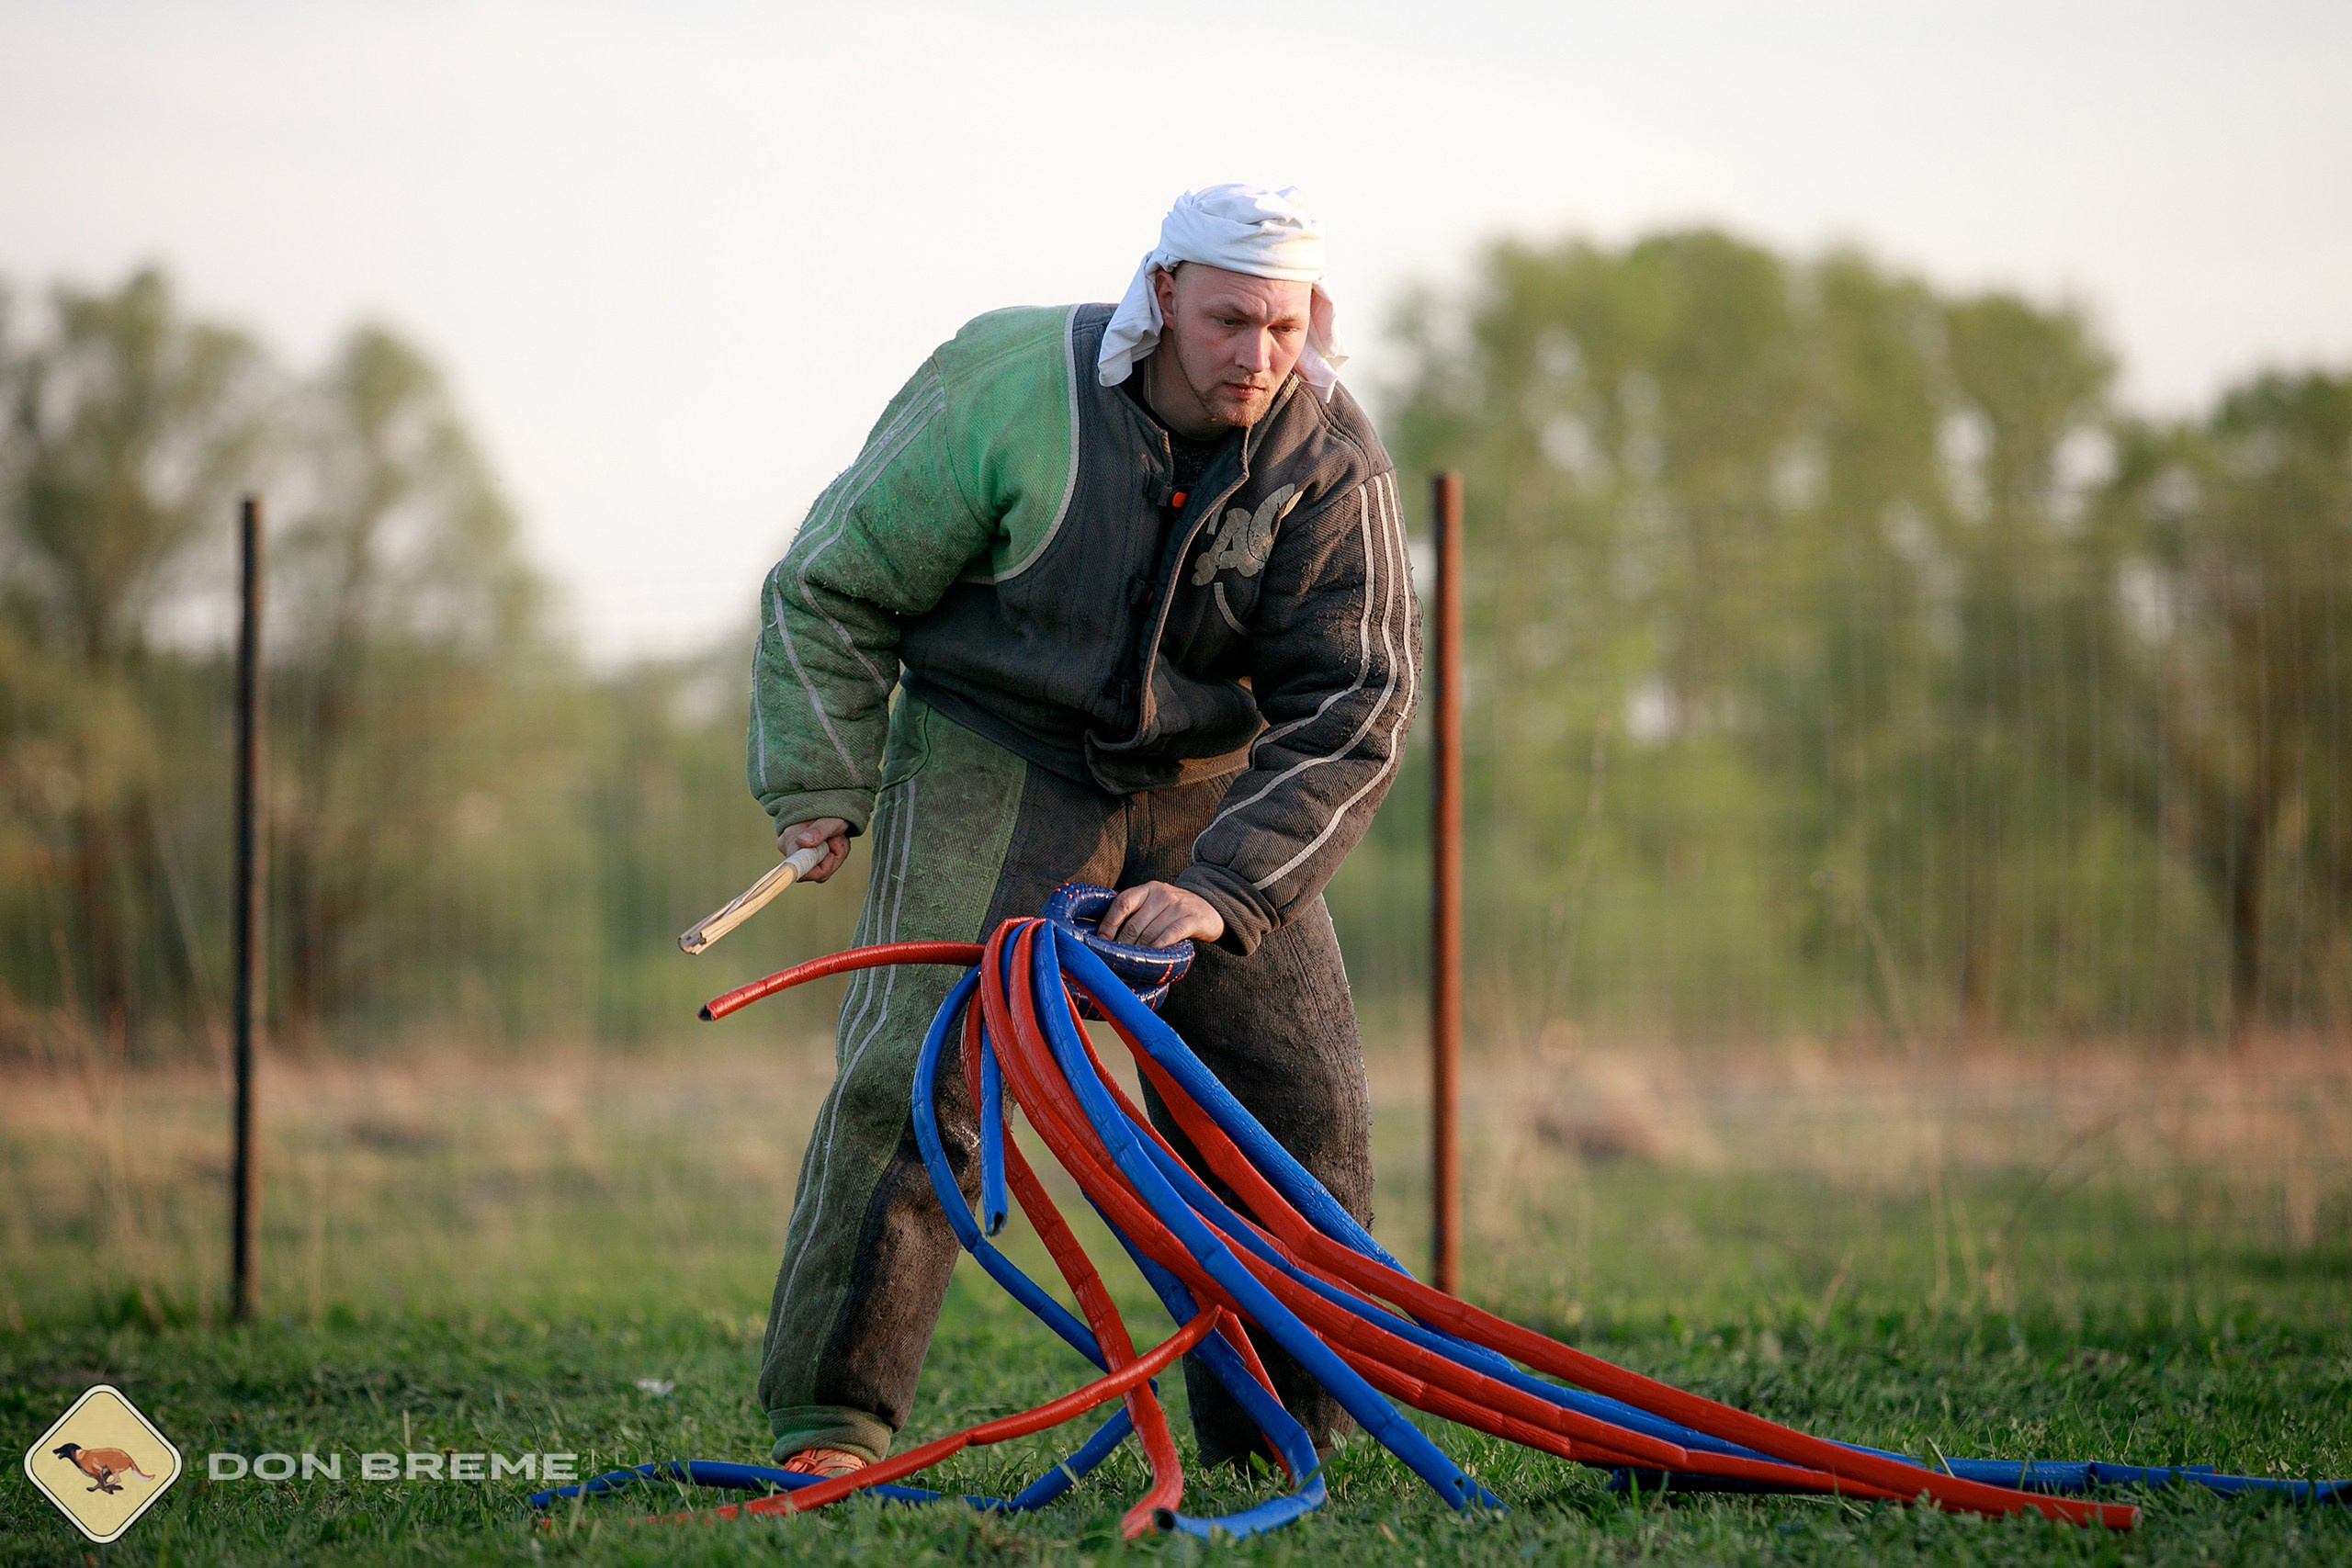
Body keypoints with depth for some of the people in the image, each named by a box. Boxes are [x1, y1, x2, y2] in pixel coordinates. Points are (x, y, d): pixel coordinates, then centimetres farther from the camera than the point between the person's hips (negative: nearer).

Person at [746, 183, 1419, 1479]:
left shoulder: (1332, 461, -13)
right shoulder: (1010, 389, -19)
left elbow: (1353, 705, -14)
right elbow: (835, 584, -8)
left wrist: (1224, 887, -24)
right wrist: (820, 787, -10)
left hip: (1210, 784, 3)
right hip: (995, 755, -3)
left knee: (1298, 1105, -1)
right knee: (917, 1072, -18)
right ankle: (829, 1422, -13)